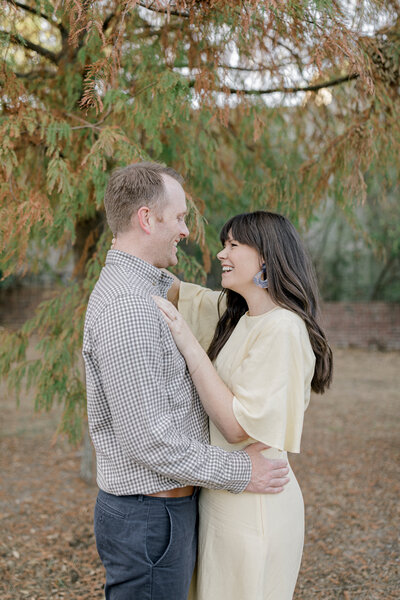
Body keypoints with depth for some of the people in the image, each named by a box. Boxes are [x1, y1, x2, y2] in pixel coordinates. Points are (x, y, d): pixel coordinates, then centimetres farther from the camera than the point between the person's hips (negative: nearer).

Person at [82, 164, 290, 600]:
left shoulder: (144, 290, 10)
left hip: (164, 507, 10)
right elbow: (147, 439, -26)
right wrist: (239, 474, -17)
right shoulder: (125, 308, -24)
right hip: (148, 519, -10)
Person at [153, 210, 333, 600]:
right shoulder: (236, 316, 6)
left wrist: (188, 344, -25)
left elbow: (238, 426, -25)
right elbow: (177, 292, 18)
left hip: (255, 506, -8)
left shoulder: (282, 328, -21)